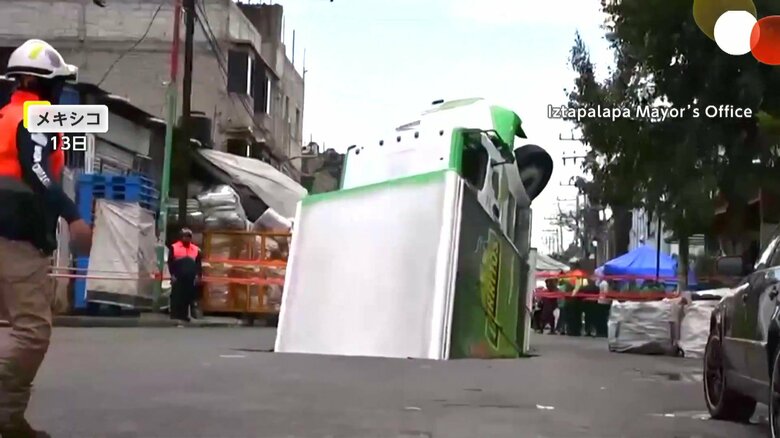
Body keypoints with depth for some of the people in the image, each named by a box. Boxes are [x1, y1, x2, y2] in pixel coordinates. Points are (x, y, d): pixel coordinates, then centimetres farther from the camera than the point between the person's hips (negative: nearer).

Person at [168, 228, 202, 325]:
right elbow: (170, 262, 1)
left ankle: (184, 316, 8)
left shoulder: (196, 249, 13)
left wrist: (198, 276, 0)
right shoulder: (174, 247, 5)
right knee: (177, 298, -5)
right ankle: (176, 317, -2)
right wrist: (172, 275, -7)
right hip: (178, 278, -3)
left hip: (191, 279, 3)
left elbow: (198, 264, 12)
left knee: (188, 298, 2)